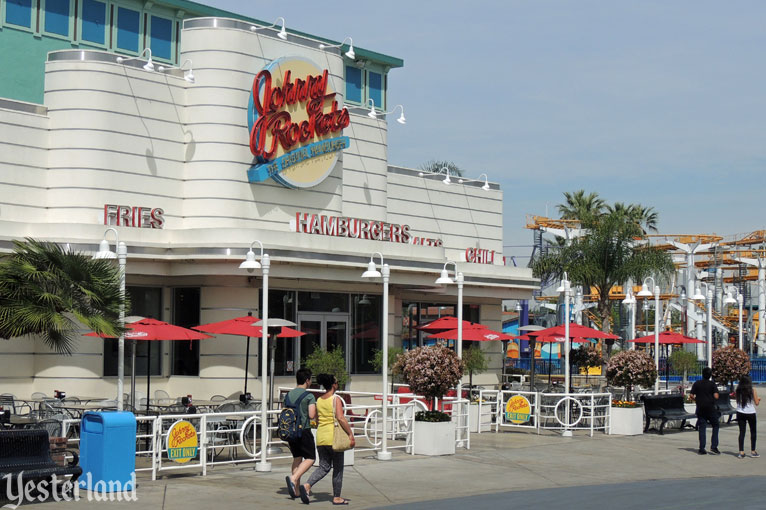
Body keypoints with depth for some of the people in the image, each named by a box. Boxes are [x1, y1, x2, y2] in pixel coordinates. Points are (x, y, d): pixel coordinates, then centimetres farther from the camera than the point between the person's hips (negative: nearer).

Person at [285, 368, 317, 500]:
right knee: (310, 458, 1)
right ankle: (293, 478, -21)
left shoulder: (288, 395, 10)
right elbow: (312, 415, -17)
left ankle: (296, 489, 11)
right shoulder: (309, 396, -9)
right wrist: (317, 415, 8)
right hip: (303, 430, -6)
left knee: (297, 458, 15)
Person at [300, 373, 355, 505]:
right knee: (338, 468, 7)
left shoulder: (318, 400, 9)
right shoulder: (335, 400, -11)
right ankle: (336, 498, 13)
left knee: (324, 467, 10)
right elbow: (340, 418, -21)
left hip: (320, 436, 6)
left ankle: (307, 486, -13)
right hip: (333, 437, -6)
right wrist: (350, 434, -18)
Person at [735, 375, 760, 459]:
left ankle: (741, 452, -2)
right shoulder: (752, 390, -8)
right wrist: (758, 399, 17)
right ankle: (753, 451, 16)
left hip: (740, 413, 2)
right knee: (753, 432, 13)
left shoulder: (738, 390, -2)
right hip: (751, 413, -2)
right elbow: (756, 403, -4)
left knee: (741, 432, 4)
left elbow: (737, 401, 4)